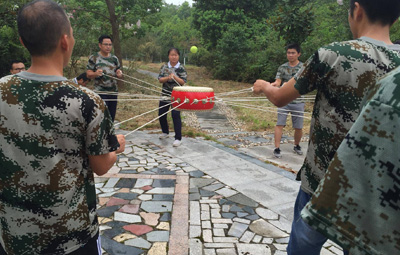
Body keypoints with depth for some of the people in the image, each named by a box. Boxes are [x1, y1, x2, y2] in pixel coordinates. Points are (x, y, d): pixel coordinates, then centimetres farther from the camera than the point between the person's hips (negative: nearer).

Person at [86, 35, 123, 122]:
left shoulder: (114, 58, 11)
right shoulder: (94, 58, -1)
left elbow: (120, 75, 15)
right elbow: (88, 74, -3)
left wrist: (119, 74, -10)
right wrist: (95, 74, -25)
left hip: (113, 92, 5)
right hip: (101, 92, -5)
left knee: (112, 116, 9)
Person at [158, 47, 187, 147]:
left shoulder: (181, 68, -4)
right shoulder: (164, 67, 4)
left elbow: (183, 82, -8)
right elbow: (160, 79, -2)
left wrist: (175, 77, -23)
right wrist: (168, 78, -20)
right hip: (165, 95, 4)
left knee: (176, 115, -11)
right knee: (161, 114, 11)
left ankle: (178, 138, -1)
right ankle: (165, 132, 37)